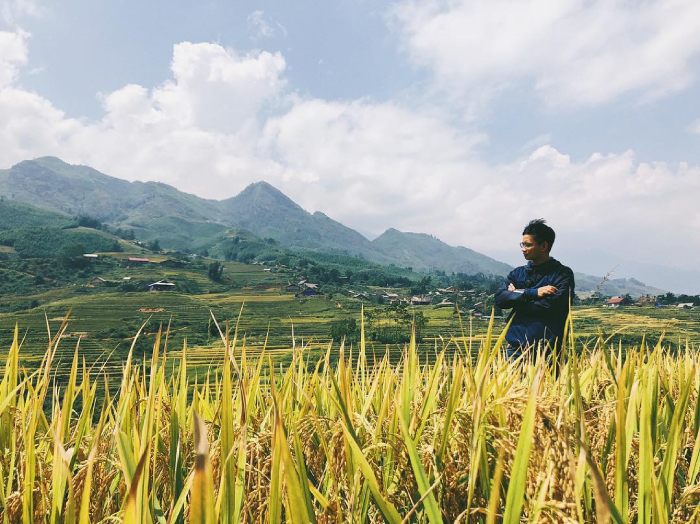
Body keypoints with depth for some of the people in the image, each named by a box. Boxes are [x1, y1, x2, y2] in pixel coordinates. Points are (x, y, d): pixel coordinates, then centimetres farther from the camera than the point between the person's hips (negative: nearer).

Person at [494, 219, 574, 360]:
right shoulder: (517, 273, 12)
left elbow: (552, 305, -14)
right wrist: (533, 293, -13)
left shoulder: (563, 274, 0)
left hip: (546, 350, -3)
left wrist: (516, 297, -5)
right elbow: (500, 299, -3)